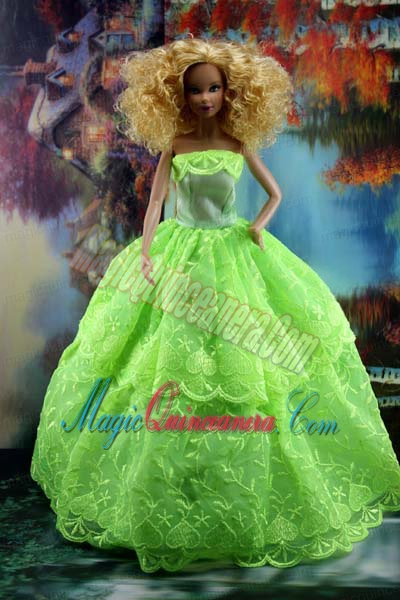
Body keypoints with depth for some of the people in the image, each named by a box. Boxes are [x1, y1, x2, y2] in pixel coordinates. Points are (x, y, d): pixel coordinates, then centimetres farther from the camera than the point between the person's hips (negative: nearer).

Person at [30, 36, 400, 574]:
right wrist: (145, 253, -19)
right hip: (180, 253, -1)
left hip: (234, 255, 1)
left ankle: (250, 492, 19)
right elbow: (155, 201, -6)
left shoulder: (240, 142, 4)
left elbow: (275, 193, 10)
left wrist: (258, 226, -7)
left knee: (239, 368, 1)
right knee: (175, 354, -2)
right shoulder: (173, 143, 1)